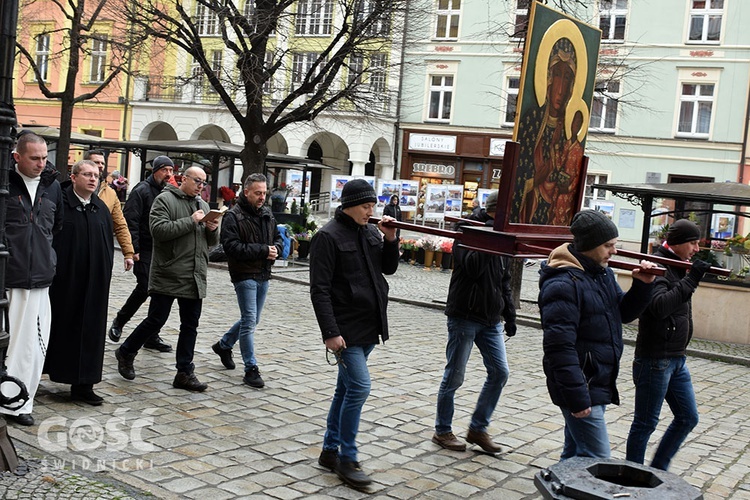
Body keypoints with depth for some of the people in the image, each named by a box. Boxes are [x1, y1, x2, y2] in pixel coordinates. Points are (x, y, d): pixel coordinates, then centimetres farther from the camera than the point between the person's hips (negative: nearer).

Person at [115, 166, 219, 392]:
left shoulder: (203, 205, 16)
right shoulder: (165, 200, -5)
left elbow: (212, 242, 19)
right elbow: (159, 229, -20)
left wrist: (213, 229, -3)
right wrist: (191, 221, -18)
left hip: (195, 278, 6)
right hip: (168, 275, -6)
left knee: (190, 325, 7)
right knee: (156, 320, 1)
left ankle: (185, 372, 14)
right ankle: (126, 353, 24)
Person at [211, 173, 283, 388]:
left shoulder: (267, 213, 10)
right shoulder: (234, 216, -11)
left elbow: (278, 237, 21)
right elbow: (232, 247, -20)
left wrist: (275, 249, -4)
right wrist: (263, 250, -21)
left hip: (263, 275, 7)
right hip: (244, 275, -7)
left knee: (251, 320, 18)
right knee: (249, 322, -7)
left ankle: (224, 345, 40)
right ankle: (251, 369, 1)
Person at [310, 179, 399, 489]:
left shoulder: (370, 232, 9)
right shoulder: (329, 236, -12)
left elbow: (389, 268, 16)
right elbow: (319, 289, -15)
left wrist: (390, 239, -2)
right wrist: (330, 332, -21)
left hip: (368, 326, 8)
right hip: (346, 328, -7)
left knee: (347, 388, 13)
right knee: (359, 387, -12)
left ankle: (330, 450, 25)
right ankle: (347, 459, 2)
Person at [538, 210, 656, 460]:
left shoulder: (603, 273, 10)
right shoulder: (563, 284, -20)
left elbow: (624, 313, 20)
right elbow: (560, 347, -24)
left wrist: (643, 286, 2)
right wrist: (577, 398, -24)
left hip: (598, 385, 9)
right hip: (580, 387, -9)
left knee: (575, 454, 18)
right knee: (596, 459, -7)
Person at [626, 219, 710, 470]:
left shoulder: (678, 267, 13)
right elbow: (660, 306, -31)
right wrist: (691, 280, -32)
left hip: (676, 359, 10)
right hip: (655, 360, -9)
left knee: (688, 418, 15)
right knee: (645, 423, 2)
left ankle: (657, 470, 27)